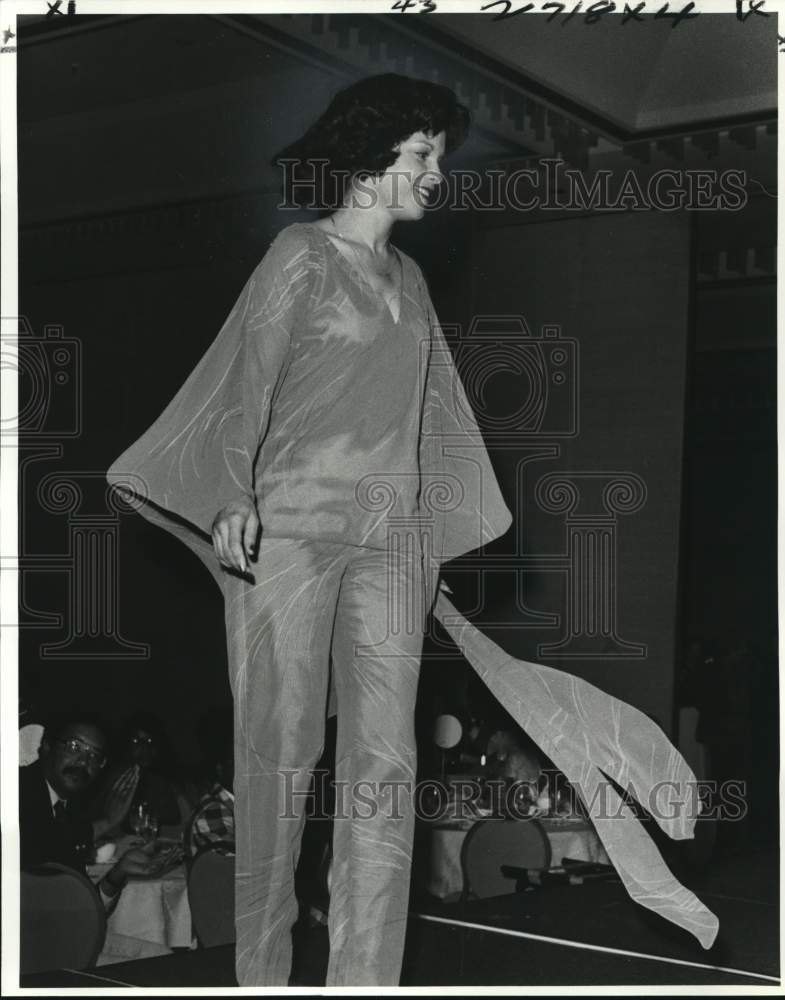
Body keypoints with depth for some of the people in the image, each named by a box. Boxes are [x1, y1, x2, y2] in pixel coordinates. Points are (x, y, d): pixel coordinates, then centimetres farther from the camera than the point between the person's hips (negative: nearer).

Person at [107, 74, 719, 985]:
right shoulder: (302, 254, 0)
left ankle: (364, 977, 4)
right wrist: (232, 499, -25)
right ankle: (262, 969, 11)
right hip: (288, 527, -5)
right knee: (280, 752, -2)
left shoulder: (408, 279, 19)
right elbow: (245, 377, -10)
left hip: (390, 538, 6)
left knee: (385, 763, -2)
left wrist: (481, 532, 21)